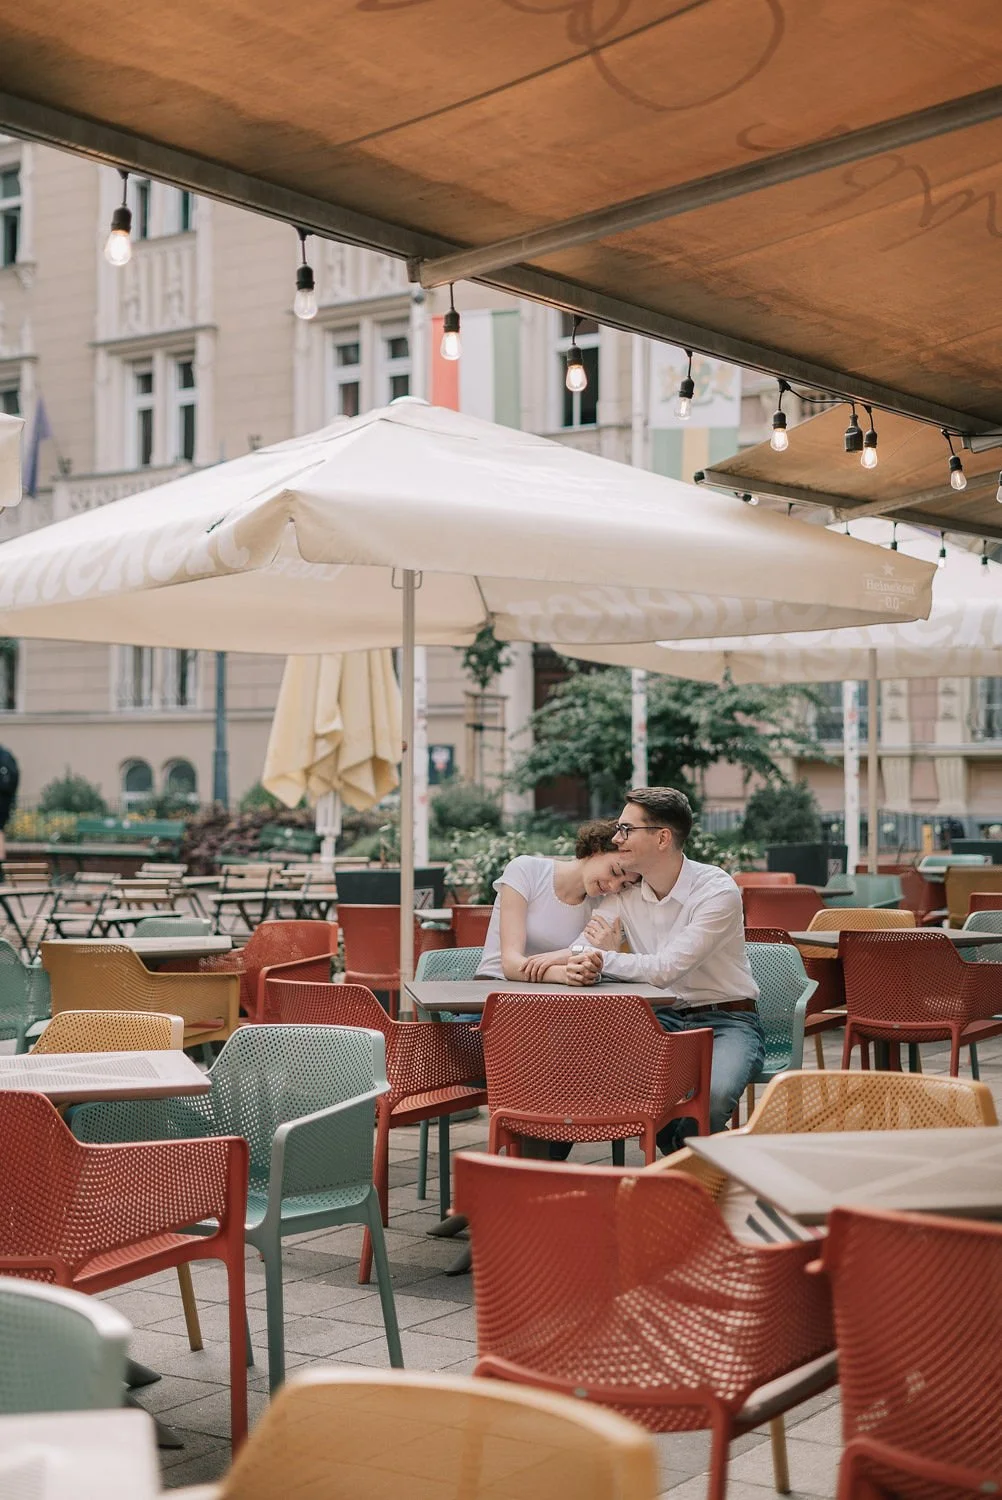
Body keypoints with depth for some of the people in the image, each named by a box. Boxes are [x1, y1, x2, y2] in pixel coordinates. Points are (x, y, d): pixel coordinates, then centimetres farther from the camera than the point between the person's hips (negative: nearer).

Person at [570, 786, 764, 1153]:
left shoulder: (717, 891, -16)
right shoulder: (624, 893, 3)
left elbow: (665, 969, -23)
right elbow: (582, 950, -2)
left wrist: (607, 958, -10)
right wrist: (580, 965, -27)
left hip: (725, 1021, -5)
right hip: (661, 1018, 5)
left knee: (711, 1098, -35)